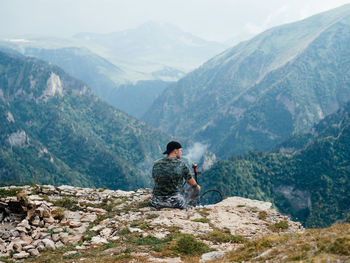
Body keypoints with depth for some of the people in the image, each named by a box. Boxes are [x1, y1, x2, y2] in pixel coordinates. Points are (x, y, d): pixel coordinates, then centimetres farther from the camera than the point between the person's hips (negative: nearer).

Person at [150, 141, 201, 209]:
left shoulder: (156, 164, 1)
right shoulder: (181, 164, -9)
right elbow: (192, 183, 5)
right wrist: (197, 186, 28)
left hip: (157, 202, 4)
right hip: (176, 202, -4)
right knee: (195, 189, 22)